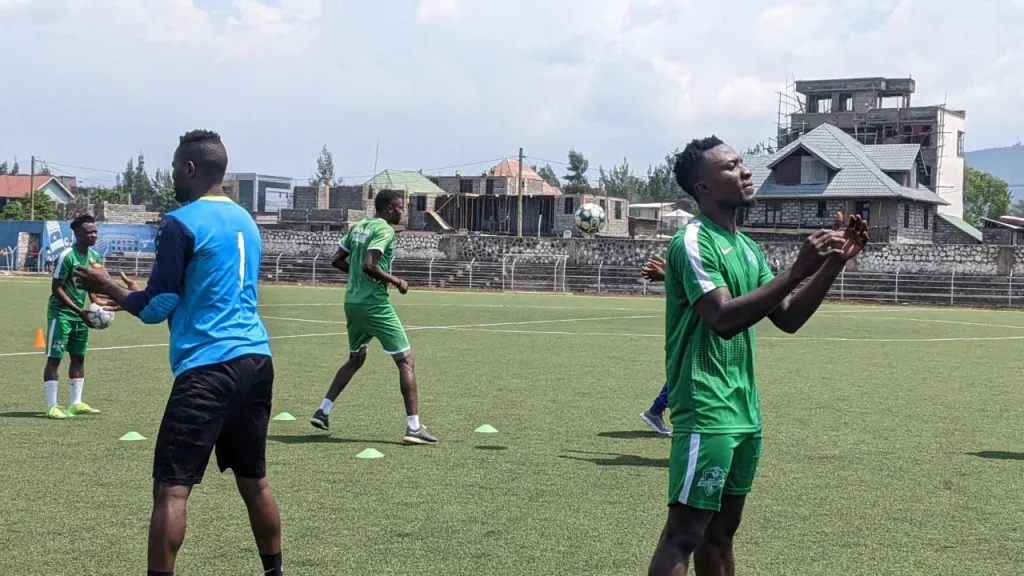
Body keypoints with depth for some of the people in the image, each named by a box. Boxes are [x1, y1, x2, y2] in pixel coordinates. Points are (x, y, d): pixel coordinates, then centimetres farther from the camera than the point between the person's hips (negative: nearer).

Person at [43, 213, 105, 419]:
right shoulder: (67, 256, -19)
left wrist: (97, 301, -2)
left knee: (79, 357, 12)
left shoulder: (95, 256, 5)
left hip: (79, 313, 8)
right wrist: (79, 310, -21)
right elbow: (56, 288, -17)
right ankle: (52, 406, -3)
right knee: (55, 357, -5)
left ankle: (75, 403, 21)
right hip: (61, 313, -8)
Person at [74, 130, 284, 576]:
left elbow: (157, 309, -6)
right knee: (254, 480, 16)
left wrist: (109, 287, 12)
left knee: (171, 488, -7)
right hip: (256, 360, 8)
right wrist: (139, 293, 32)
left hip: (208, 367, -8)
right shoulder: (245, 221, 16)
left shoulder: (181, 224, -7)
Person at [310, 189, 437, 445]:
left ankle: (323, 411, 22)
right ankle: (414, 426, -8)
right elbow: (369, 265, -23)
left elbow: (337, 261, 15)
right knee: (406, 361, -2)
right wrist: (396, 281, -12)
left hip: (352, 302, 8)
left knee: (356, 358, 26)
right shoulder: (384, 230, -12)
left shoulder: (358, 226, 12)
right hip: (375, 304, -8)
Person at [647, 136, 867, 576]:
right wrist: (799, 269, -28)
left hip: (744, 411, 9)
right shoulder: (693, 241, -13)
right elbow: (724, 318, -26)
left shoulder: (746, 246, 14)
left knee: (721, 531, 14)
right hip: (706, 412, -9)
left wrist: (834, 262, 3)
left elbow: (788, 318, 15)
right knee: (683, 534, -9)